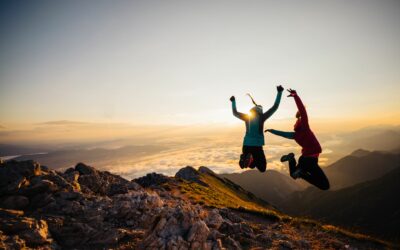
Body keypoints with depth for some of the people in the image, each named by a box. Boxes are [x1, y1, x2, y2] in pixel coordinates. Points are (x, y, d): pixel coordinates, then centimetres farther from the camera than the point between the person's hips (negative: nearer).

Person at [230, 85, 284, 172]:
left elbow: (235, 113, 18)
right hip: (257, 145, -3)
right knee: (262, 168, 8)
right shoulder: (261, 117, -4)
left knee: (251, 165, 23)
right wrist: (279, 92, 7)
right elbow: (275, 107, 0)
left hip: (246, 145, 4)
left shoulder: (247, 117, 2)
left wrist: (233, 101, 30)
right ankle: (253, 159, -26)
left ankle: (245, 158, -14)